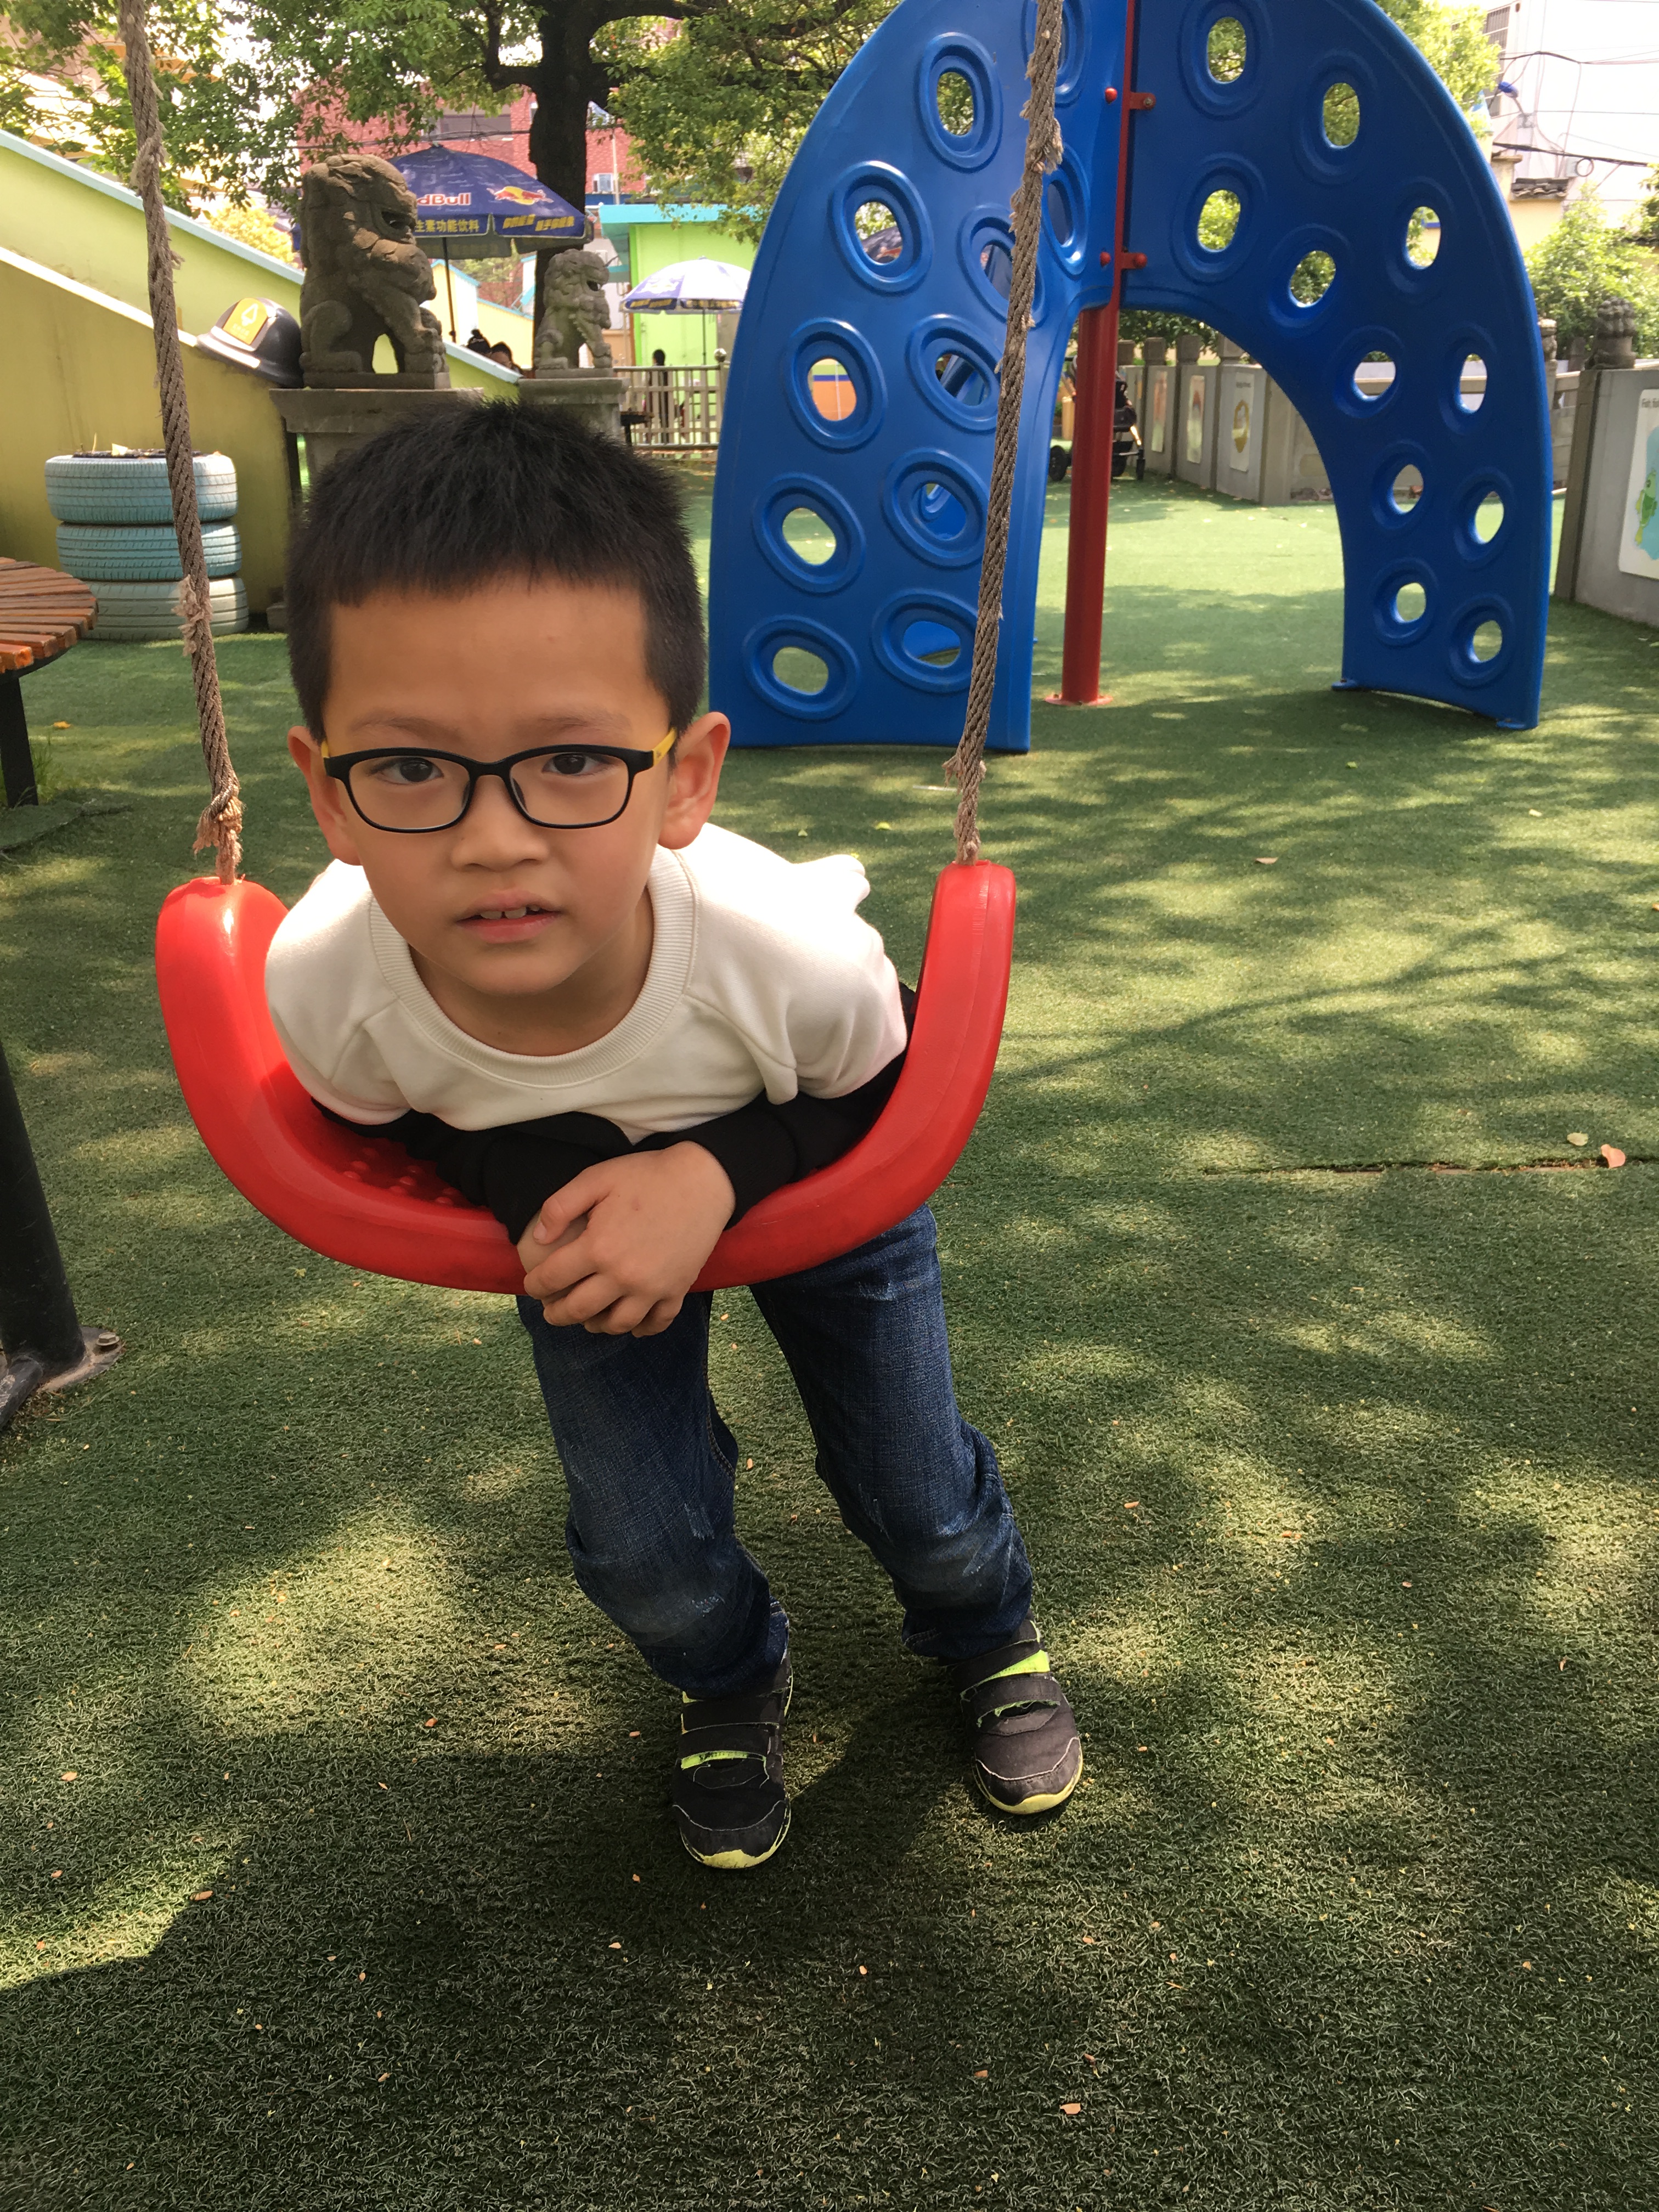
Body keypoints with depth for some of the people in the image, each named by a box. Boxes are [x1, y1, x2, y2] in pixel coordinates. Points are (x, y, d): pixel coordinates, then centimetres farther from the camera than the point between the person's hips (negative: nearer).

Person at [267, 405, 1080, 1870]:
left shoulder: (792, 952, -44)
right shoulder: (325, 983, -38)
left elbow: (882, 1094, -20)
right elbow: (391, 1127, -13)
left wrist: (717, 1174, -37)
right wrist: (542, 1196, -33)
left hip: (814, 1178, -1)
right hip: (584, 1202, 1)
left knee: (916, 1496, 10)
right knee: (641, 1548, 1)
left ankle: (990, 1639, 48)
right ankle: (730, 1685, 40)